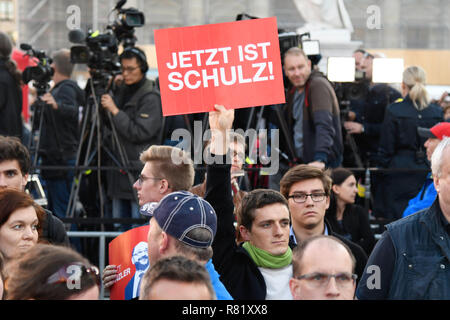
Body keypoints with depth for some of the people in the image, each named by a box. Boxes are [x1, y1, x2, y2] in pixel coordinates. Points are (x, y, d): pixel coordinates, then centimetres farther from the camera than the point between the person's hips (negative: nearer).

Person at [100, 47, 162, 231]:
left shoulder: (151, 98, -9)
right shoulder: (120, 93, 14)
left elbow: (139, 133, -18)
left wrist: (115, 111, -17)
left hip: (141, 173, -8)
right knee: (121, 228, 11)